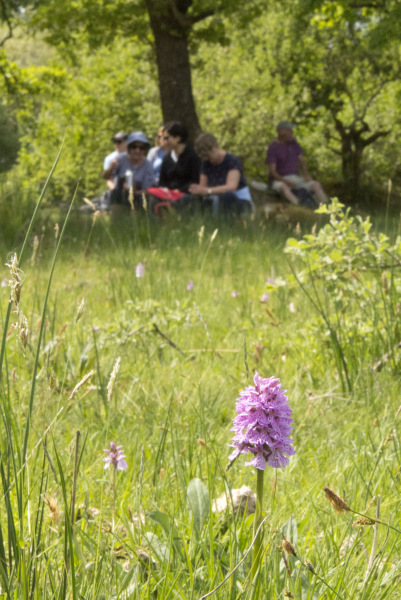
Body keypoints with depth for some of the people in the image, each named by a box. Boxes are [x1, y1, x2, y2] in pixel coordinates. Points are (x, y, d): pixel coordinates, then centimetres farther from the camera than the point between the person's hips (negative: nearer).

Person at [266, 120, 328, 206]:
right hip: (280, 181, -5)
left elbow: (301, 161, 12)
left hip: (295, 178, 5)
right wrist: (286, 181, -28)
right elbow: (272, 171, -14)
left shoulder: (293, 143, 7)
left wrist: (306, 175, -7)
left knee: (316, 185, -19)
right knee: (284, 187, -40)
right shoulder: (273, 147, -10)